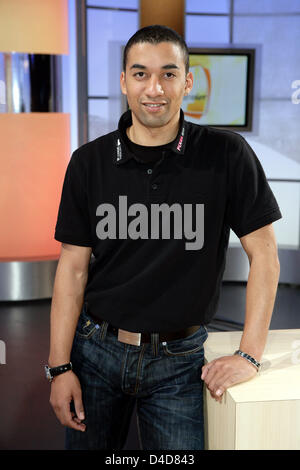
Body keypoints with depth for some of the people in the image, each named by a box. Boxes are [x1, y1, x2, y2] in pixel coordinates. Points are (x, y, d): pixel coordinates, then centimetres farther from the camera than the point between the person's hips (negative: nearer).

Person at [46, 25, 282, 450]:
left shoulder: (227, 155, -8)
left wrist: (250, 355, -10)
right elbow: (73, 267, -2)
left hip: (178, 359, -1)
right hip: (96, 349, 2)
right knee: (88, 445, 16)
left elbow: (264, 254, -6)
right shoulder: (89, 162, -3)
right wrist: (60, 367, -5)